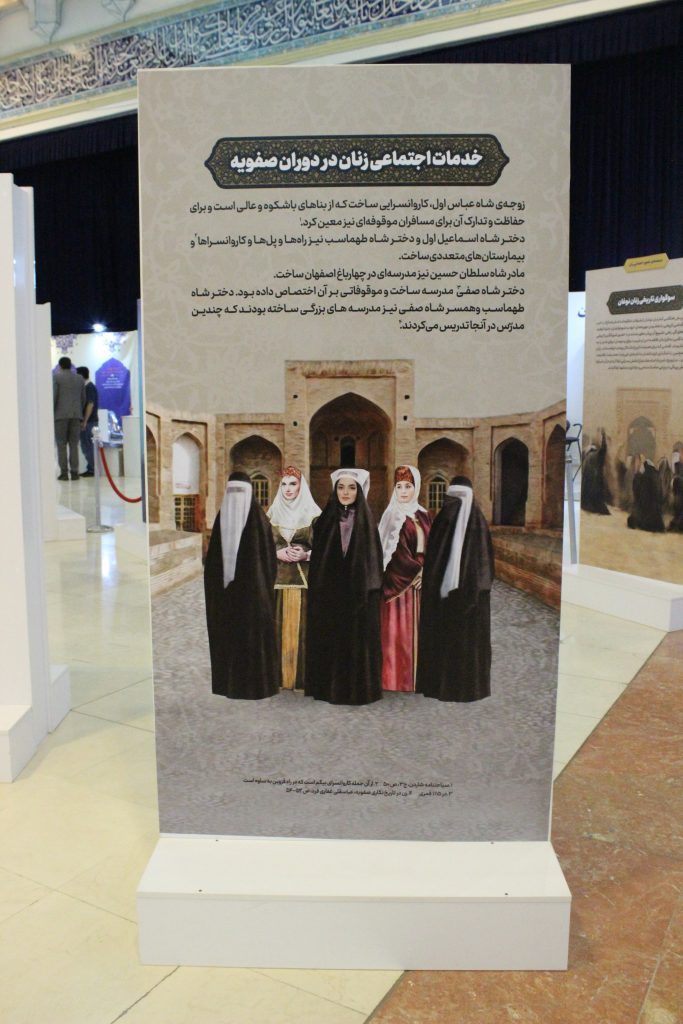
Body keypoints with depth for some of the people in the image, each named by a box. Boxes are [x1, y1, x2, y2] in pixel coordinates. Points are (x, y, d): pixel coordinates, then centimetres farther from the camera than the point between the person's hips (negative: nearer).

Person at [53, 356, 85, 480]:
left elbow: (53, 396, -8)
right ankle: (74, 472, 0)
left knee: (61, 445, 0)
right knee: (74, 444, 4)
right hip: (76, 415, 3)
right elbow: (83, 399, 11)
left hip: (61, 415, -3)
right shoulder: (80, 379, 11)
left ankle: (64, 472, -4)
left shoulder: (56, 377, -1)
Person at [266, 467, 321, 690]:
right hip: (278, 577, 3)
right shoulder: (272, 514, 9)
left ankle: (303, 674, 5)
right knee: (279, 625, 2)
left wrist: (305, 554, -18)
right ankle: (280, 673, 11)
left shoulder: (313, 515, 0)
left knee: (303, 625, -3)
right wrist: (277, 553, -9)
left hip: (305, 578, -3)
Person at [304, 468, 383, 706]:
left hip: (358, 592, -1)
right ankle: (328, 687, 15)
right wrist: (317, 591, -2)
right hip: (329, 593, 2)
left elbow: (373, 557, -1)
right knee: (329, 640, 5)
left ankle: (359, 688, 13)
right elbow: (317, 557, 6)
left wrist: (370, 590, -9)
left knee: (358, 639, 2)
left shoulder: (366, 520, 1)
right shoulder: (326, 520, 5)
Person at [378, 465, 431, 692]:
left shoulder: (422, 515, 11)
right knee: (399, 630, -2)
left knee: (417, 628, 9)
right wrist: (416, 571, -11)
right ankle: (398, 677, 5)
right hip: (400, 583, -6)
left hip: (419, 581, 6)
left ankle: (417, 675, 18)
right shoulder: (393, 516, -8)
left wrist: (423, 569, -6)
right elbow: (396, 552, -13)